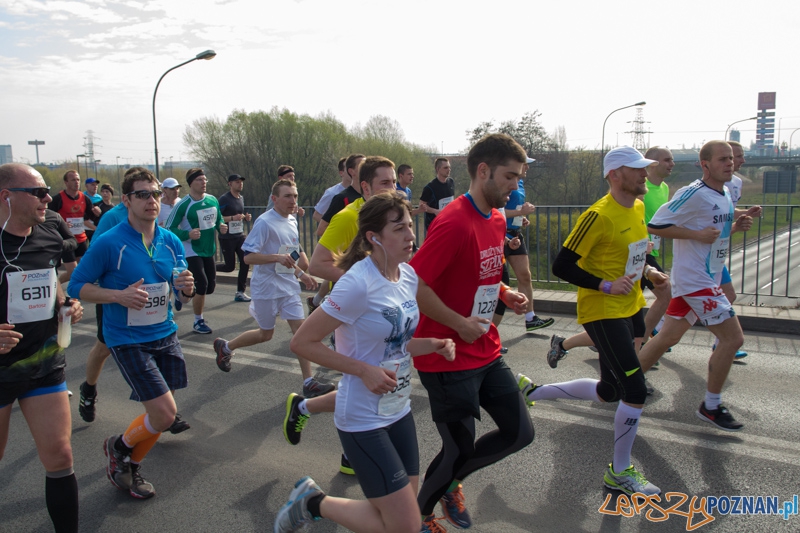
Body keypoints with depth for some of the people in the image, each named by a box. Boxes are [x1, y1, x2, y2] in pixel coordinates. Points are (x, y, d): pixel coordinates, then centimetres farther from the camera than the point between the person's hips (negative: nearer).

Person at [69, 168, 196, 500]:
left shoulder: (171, 242, 2)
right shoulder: (108, 243, -13)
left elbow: (183, 296, 10)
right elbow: (77, 286, -7)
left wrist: (187, 288, -14)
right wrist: (118, 295, -22)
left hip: (165, 335, 6)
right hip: (127, 339, -6)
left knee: (161, 413, 11)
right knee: (165, 413, -11)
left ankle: (130, 468, 37)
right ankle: (118, 447, 21)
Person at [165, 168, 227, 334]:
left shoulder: (213, 200, 3)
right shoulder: (183, 205, -14)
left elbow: (219, 220, 18)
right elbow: (169, 229, -12)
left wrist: (222, 227, -4)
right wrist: (188, 234, -25)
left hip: (209, 251, 6)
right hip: (191, 251, -6)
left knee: (210, 286, 8)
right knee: (202, 284, -12)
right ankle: (198, 322, 7)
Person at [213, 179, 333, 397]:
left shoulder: (292, 221, 9)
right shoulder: (264, 222, -17)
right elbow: (248, 256, -21)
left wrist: (301, 274, 13)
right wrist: (277, 257, -33)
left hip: (289, 285, 7)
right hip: (267, 287, -7)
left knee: (300, 328, -1)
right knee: (265, 334, 7)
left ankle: (309, 383, 2)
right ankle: (225, 347, 34)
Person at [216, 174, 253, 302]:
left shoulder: (241, 198, 12)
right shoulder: (224, 199, -11)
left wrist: (246, 218, 5)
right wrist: (232, 218, -25)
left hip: (240, 236, 7)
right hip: (227, 238, -7)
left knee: (245, 262, -3)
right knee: (229, 266, -2)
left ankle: (240, 292, 6)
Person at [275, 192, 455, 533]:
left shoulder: (408, 274, 2)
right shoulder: (358, 284, -23)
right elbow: (302, 342, -19)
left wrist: (433, 345, -4)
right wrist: (364, 371, -22)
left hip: (399, 411, 8)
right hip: (363, 420, -8)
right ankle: (312, 502, 15)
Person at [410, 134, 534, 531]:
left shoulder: (497, 219, 8)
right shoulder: (454, 223, -23)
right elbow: (413, 285, -25)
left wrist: (506, 294, 3)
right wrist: (460, 324, -19)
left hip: (486, 353, 9)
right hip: (449, 360, -9)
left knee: (520, 432, 12)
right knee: (460, 450, 5)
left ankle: (451, 480, 35)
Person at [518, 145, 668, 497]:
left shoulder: (638, 208, 8)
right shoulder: (599, 215, -19)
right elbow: (562, 267, -19)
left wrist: (647, 272, 5)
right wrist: (606, 286, -22)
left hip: (631, 307, 9)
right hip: (603, 312, -9)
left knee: (608, 392, 15)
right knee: (635, 391, -7)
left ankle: (531, 391, 31)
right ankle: (620, 473, 13)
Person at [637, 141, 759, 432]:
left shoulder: (725, 196, 13)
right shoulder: (693, 194, -16)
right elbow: (655, 225, -18)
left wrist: (737, 225, 4)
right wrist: (698, 234, -22)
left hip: (708, 278, 9)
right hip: (695, 279, -9)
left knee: (668, 336, 12)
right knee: (732, 337, -6)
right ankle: (711, 406, 8)